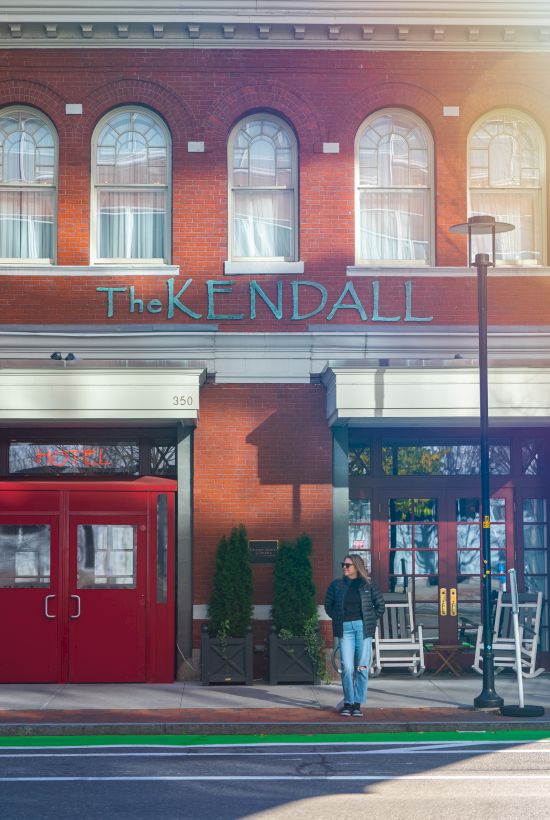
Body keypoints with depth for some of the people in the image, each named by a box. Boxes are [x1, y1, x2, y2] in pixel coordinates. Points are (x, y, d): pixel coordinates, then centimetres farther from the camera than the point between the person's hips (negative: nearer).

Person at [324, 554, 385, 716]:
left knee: (362, 667, 0)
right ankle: (348, 703, 3)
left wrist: (371, 620, 5)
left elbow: (380, 604, 12)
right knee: (347, 667, -6)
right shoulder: (337, 584, 8)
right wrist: (337, 619, 8)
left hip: (363, 628, 0)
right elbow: (328, 604, 17)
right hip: (345, 628, 0)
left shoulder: (368, 584, 5)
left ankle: (357, 704, 6)